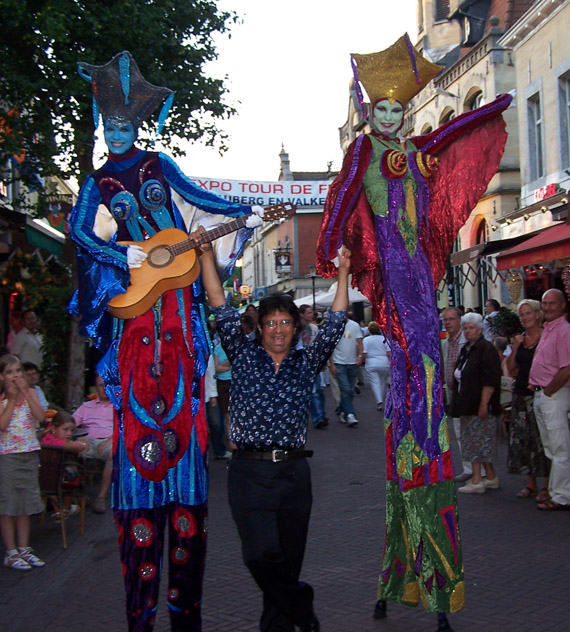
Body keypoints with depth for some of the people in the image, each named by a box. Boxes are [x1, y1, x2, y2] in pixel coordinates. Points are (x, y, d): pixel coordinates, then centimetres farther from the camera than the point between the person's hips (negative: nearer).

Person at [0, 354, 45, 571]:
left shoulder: (30, 392, 4)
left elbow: (40, 416, -10)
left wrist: (25, 393, -14)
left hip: (29, 455, 4)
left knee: (26, 504, 11)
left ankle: (24, 549, 21)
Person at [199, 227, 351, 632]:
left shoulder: (307, 363, 12)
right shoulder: (244, 357, 9)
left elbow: (335, 324, 10)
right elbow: (223, 311, 4)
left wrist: (343, 273, 7)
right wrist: (207, 256, 0)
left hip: (294, 470, 2)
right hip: (250, 469, -2)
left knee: (289, 558, 8)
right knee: (261, 552, -18)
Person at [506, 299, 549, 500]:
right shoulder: (520, 339, 11)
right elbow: (511, 368, 8)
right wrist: (515, 347, -1)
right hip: (521, 394, 6)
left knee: (542, 438, -4)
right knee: (522, 437, 8)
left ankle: (547, 486, 7)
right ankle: (531, 483, 19)